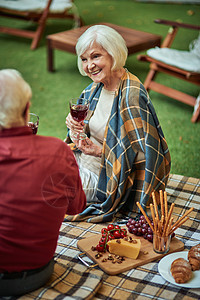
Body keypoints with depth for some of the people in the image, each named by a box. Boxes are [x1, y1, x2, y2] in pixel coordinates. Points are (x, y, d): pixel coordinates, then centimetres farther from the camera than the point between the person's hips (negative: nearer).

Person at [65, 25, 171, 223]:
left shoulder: (132, 95, -26)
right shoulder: (97, 86, -1)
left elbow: (145, 153, -24)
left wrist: (101, 152, -23)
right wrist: (76, 127, -12)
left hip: (102, 179, -7)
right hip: (81, 163, 8)